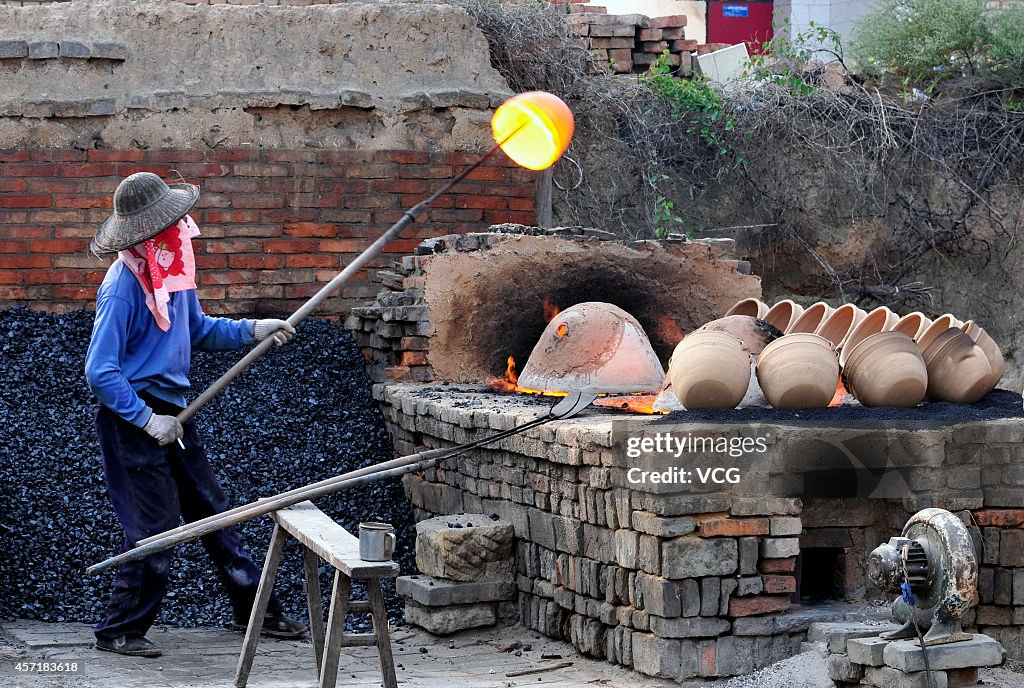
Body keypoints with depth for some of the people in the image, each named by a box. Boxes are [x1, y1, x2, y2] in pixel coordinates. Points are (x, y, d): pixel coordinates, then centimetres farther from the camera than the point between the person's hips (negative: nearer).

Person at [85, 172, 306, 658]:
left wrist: (253, 330, 5)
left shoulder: (174, 269, 5)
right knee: (155, 525, -5)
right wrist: (148, 420, -21)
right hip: (131, 417, -8)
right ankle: (119, 630, 8)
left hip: (171, 411, 8)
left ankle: (254, 609, 24)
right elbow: (100, 371, -21)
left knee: (211, 511, 14)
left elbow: (200, 331, 19)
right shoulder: (123, 287, -21)